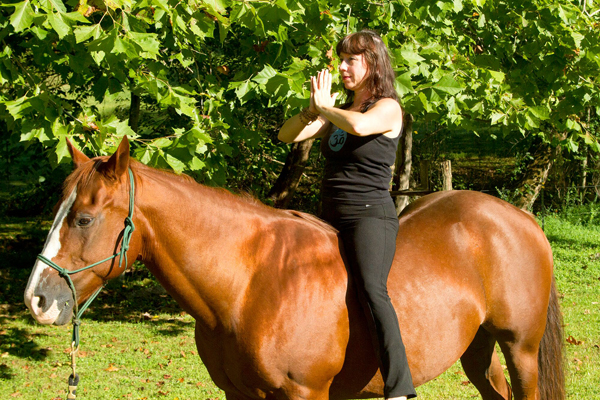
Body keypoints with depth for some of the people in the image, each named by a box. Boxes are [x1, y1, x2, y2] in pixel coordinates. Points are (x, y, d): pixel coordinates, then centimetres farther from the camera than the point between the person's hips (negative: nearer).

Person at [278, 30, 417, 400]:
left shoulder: (388, 108, -4)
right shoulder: (338, 112, 17)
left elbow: (358, 125, -27)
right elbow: (288, 136, 11)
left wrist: (325, 108, -9)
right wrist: (314, 110, -6)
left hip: (370, 215, -9)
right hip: (331, 220, 9)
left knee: (372, 291, -29)